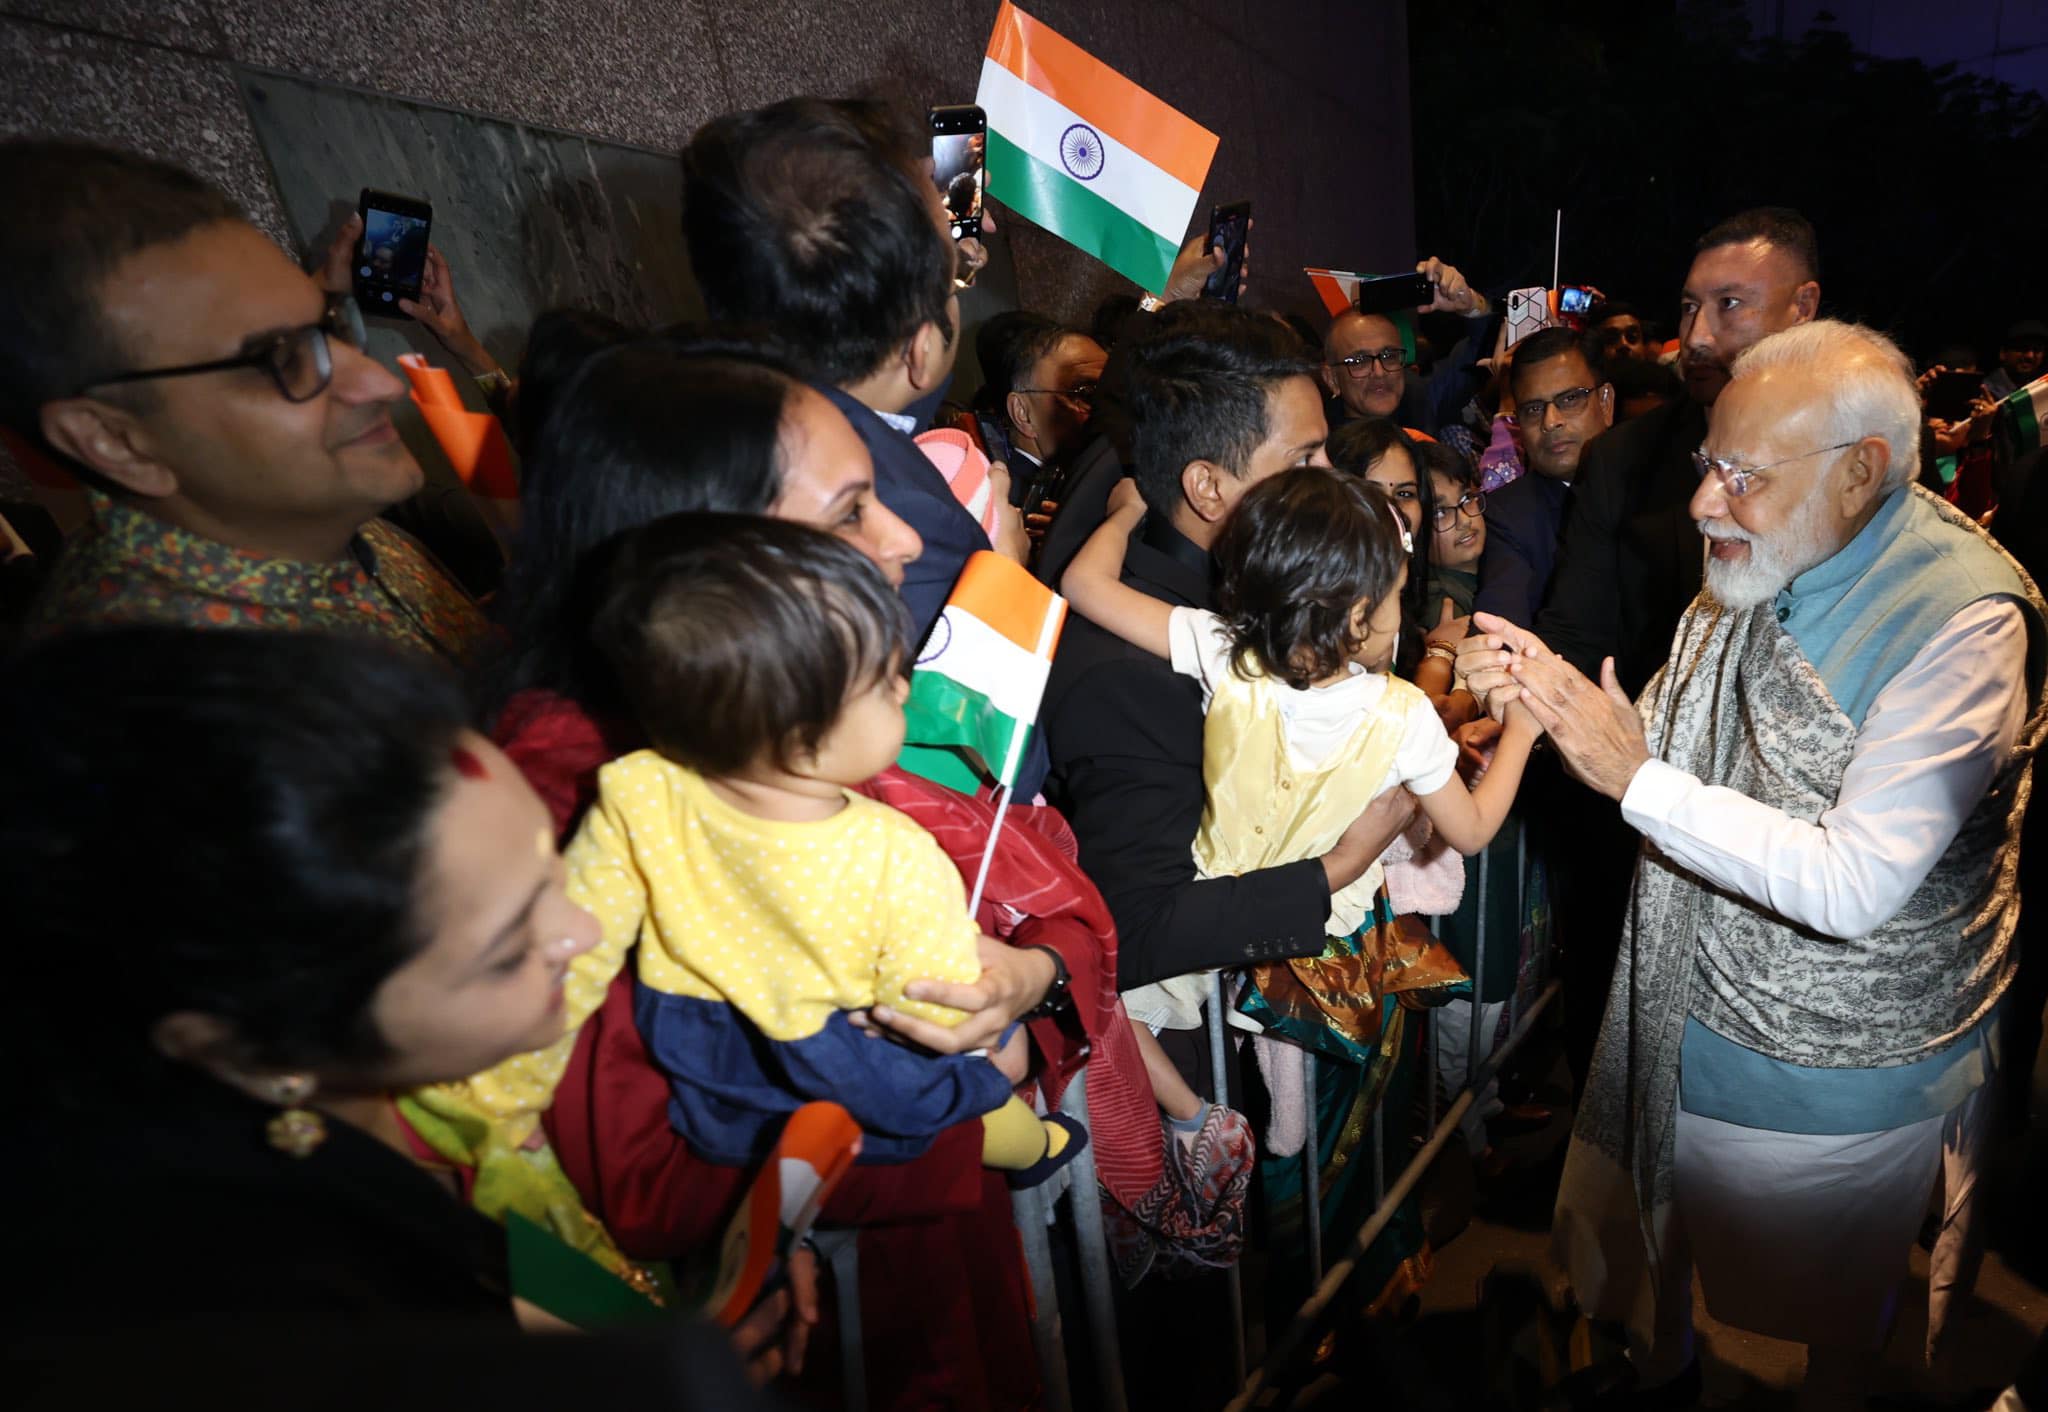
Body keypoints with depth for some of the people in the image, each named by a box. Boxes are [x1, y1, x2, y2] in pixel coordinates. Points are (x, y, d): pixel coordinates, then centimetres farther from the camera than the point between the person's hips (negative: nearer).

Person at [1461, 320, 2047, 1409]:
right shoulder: (1759, 567, -4)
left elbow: (1854, 885, -31)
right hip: (1688, 1001, 6)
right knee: (1653, 1221, 27)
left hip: (1837, 1060, -6)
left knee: (1832, 1311, 22)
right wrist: (1548, 691, -14)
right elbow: (1661, 747, 4)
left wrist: (1637, 779, -31)